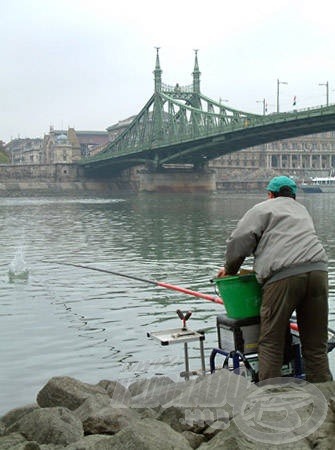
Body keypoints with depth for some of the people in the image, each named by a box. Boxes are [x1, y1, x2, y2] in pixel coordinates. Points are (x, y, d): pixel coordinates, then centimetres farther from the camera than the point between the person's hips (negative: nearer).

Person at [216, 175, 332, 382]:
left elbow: (239, 241, 3)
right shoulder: (302, 210, 33)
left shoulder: (262, 209, 13)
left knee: (271, 344, 4)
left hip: (283, 276, -5)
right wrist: (259, 271, 34)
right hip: (318, 271, 6)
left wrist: (230, 270, 19)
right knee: (316, 346, 11)